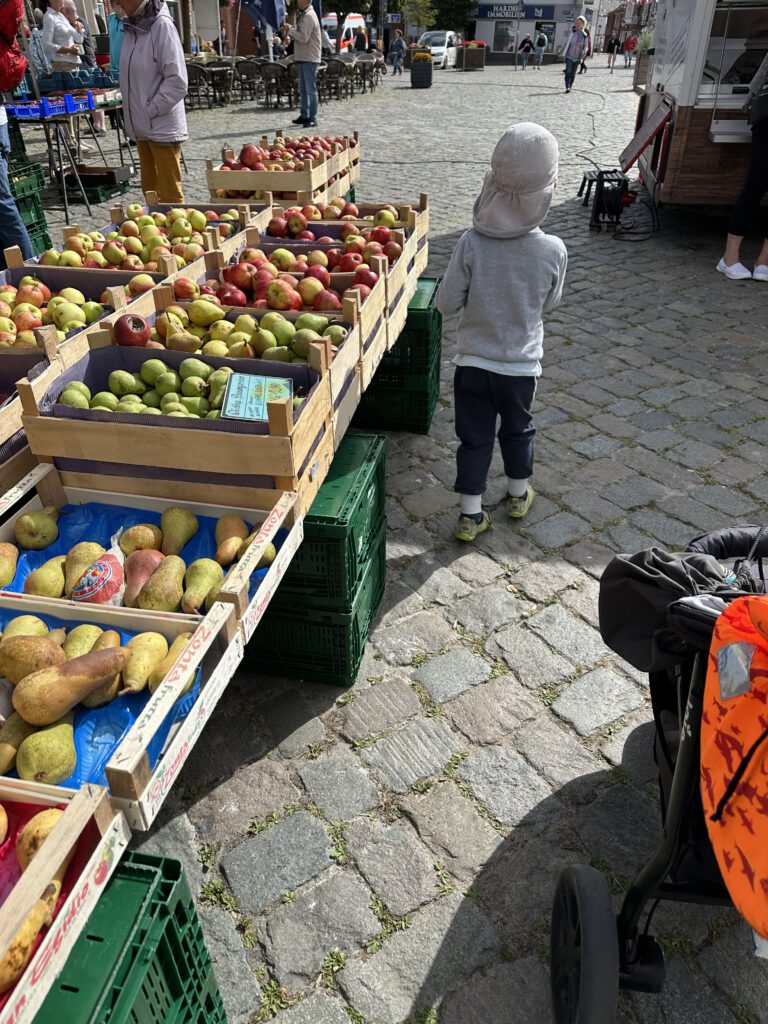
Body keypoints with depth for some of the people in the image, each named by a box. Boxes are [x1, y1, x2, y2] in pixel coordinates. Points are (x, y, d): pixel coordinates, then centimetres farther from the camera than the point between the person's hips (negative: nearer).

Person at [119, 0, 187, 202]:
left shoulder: (161, 25, -12)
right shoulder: (131, 26, 10)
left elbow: (177, 81, -16)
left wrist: (151, 110, -14)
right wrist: (135, 117, 10)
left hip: (162, 126, -8)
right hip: (141, 126, 8)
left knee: (169, 195, -4)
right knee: (150, 191, 12)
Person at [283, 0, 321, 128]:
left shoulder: (309, 16, -13)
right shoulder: (303, 15, 17)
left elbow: (304, 37, -21)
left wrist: (290, 30, -12)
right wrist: (291, 30, 1)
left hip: (310, 59, -10)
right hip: (303, 58, 10)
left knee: (311, 89, -8)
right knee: (303, 89, 13)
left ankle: (313, 119, -7)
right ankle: (304, 115, 20)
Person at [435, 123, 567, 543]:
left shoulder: (471, 243, -18)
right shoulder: (553, 250, -15)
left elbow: (446, 304, -10)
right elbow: (549, 303, 1)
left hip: (473, 362, -1)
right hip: (522, 363, 1)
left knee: (474, 437, 12)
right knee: (517, 430, 23)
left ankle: (470, 515, 20)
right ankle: (518, 495, 42)